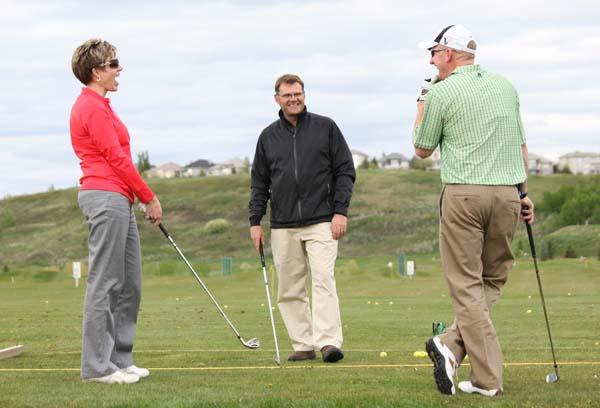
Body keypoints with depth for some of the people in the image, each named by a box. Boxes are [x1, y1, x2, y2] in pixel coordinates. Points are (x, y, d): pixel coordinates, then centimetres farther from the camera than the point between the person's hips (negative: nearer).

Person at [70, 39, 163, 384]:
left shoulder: (98, 105, 20)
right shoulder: (93, 107, -11)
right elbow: (117, 159, -13)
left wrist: (139, 197, 12)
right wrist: (149, 197, -6)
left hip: (117, 200, 10)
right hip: (106, 197, -10)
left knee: (129, 285, 11)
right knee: (105, 283, -8)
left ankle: (120, 359, 15)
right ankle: (97, 366, -5)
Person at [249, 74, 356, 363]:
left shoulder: (325, 127, 5)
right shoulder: (268, 136, 12)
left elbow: (345, 171, 4)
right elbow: (259, 183, 15)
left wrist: (340, 210, -6)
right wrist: (255, 221, 6)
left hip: (321, 222, -3)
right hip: (282, 227, 4)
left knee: (323, 279, -16)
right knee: (290, 290, 3)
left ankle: (328, 341, -21)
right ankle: (303, 345, 8)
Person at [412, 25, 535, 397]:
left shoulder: (441, 92, -3)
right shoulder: (505, 86, 13)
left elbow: (422, 150, 8)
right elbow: (521, 145, 17)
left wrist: (422, 104, 20)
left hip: (464, 194, -4)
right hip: (508, 193, 5)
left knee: (467, 286, 0)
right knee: (494, 279, 15)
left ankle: (488, 379, -9)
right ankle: (452, 345, -3)